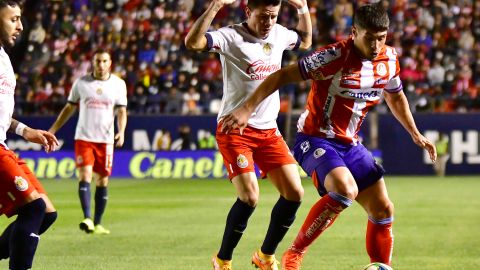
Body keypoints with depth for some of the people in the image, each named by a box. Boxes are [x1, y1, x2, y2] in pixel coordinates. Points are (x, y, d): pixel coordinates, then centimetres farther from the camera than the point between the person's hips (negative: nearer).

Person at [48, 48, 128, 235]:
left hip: (106, 139, 1)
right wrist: (53, 129, 12)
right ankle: (87, 218, -24)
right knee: (85, 175, -17)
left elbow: (121, 111, 2)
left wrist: (121, 131, -17)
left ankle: (97, 223, 13)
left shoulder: (118, 84, 4)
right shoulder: (81, 82, 5)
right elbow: (70, 108, 13)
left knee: (103, 181, 4)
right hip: (83, 137, -1)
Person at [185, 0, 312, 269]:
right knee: (250, 197, -19)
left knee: (294, 193, -2)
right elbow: (193, 42, -30)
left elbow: (305, 41, 30)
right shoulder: (231, 36, -12)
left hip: (269, 130, 7)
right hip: (235, 129, -6)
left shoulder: (279, 34, 7)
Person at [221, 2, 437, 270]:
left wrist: (416, 134, 23)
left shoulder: (390, 59, -1)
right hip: (316, 140, -7)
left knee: (383, 210, 4)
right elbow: (283, 76, -18)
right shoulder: (335, 56, -21)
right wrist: (247, 109, -23)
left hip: (350, 145, 7)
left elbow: (396, 97, 21)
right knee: (346, 190, -32)